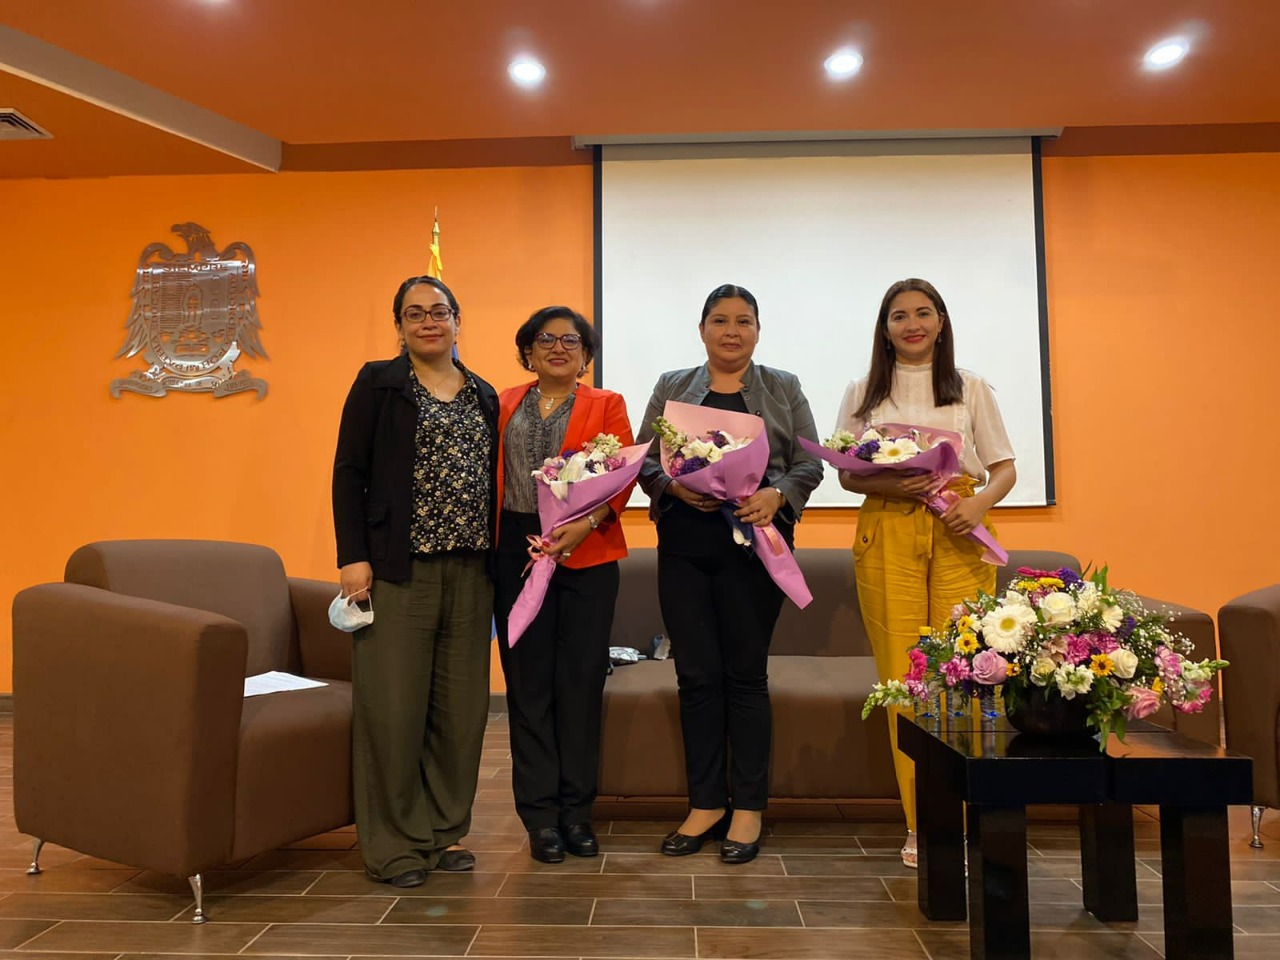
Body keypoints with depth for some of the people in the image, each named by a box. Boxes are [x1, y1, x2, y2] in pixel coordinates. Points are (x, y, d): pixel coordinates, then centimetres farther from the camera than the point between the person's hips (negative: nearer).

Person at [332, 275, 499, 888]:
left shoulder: (483, 396, 16)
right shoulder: (378, 383, 3)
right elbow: (349, 472, -2)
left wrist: (497, 556, 9)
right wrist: (353, 556, -10)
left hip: (470, 570, 5)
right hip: (399, 568, -4)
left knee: (461, 706, 8)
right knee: (393, 705, -2)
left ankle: (445, 831, 23)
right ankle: (395, 845, 13)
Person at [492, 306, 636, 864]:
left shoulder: (607, 405, 9)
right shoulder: (502, 406, 14)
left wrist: (585, 523, -19)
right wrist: (488, 541, -7)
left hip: (587, 554, -1)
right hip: (518, 550, 1)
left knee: (581, 680, 3)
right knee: (529, 681, 4)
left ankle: (577, 810, 17)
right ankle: (541, 814, 15)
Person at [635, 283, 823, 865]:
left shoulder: (783, 388, 11)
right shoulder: (671, 388, 14)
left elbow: (809, 463, 6)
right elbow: (644, 461, 10)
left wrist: (776, 494, -14)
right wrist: (674, 486, -10)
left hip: (754, 540, -1)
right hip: (684, 544, 2)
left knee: (745, 674, 1)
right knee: (696, 674, 4)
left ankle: (749, 809, 13)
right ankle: (706, 804, 17)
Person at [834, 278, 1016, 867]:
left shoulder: (971, 390, 15)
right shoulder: (863, 394, 14)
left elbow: (1005, 467, 12)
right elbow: (847, 474, 9)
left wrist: (980, 502, -10)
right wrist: (888, 485, -11)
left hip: (958, 535, 0)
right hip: (888, 535, 0)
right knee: (902, 677, -4)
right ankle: (920, 823, 6)